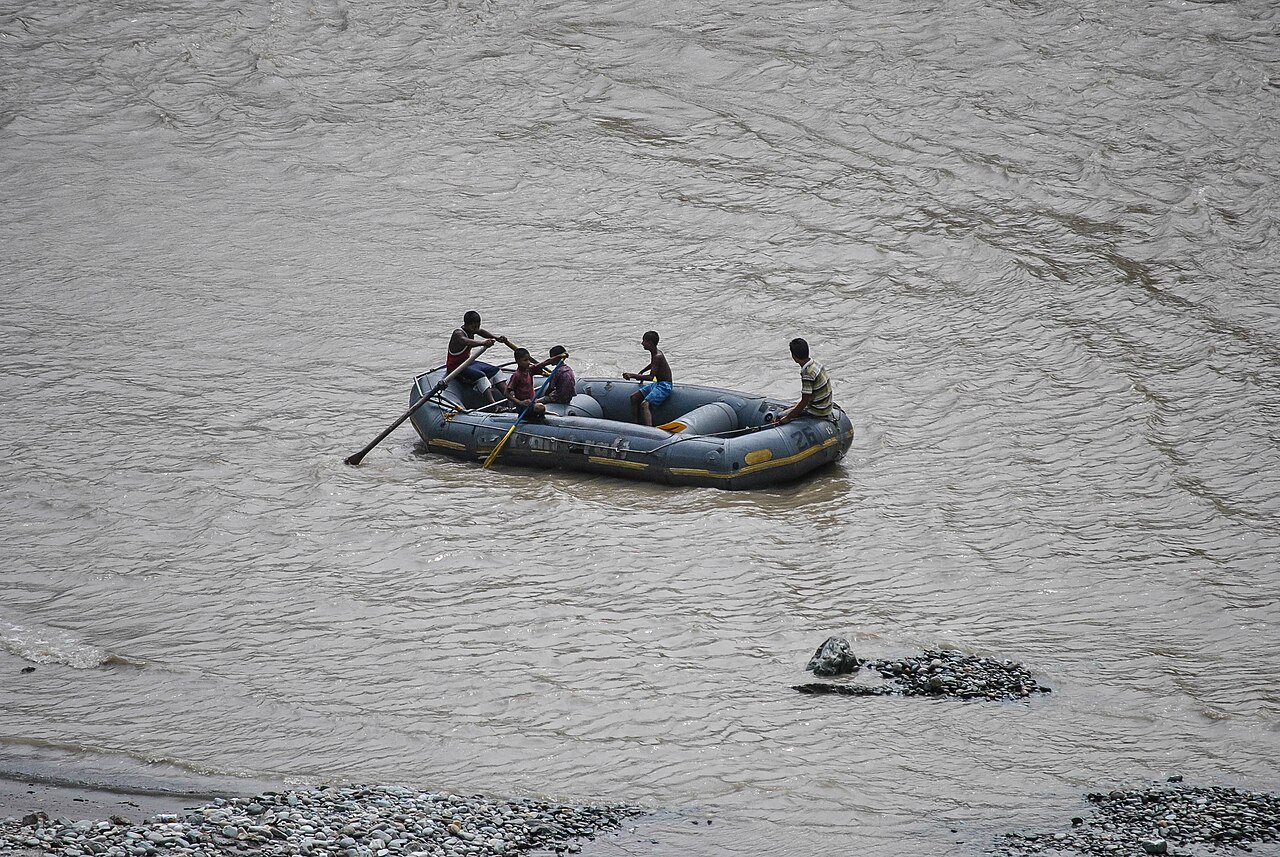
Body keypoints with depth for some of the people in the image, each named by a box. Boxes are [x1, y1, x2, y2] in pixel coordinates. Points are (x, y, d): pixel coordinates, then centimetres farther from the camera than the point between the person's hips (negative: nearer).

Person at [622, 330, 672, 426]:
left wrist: (633, 375, -27)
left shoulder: (658, 356, -21)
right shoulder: (654, 354, 9)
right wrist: (640, 373, 35)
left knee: (645, 404, -28)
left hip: (664, 386, -11)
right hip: (657, 384, 11)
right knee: (634, 397, 13)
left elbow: (651, 377, -27)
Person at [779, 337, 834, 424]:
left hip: (817, 413, -9)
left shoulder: (808, 374, -27)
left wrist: (788, 418, -18)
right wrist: (800, 403, 22)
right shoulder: (816, 364, 1)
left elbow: (805, 401, -24)